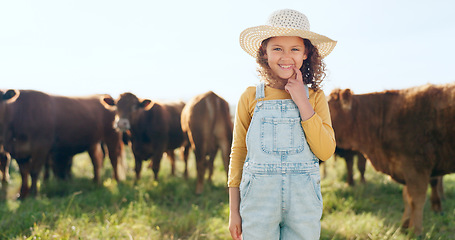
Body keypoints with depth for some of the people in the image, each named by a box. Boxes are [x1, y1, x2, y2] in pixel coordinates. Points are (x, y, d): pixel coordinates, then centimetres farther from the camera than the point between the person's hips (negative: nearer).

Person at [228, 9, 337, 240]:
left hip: (303, 203, 1)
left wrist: (302, 103, -10)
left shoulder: (315, 96, 4)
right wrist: (234, 211, 4)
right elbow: (238, 153, 6)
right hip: (258, 201, -1)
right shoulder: (250, 97, 2)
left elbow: (325, 151, -5)